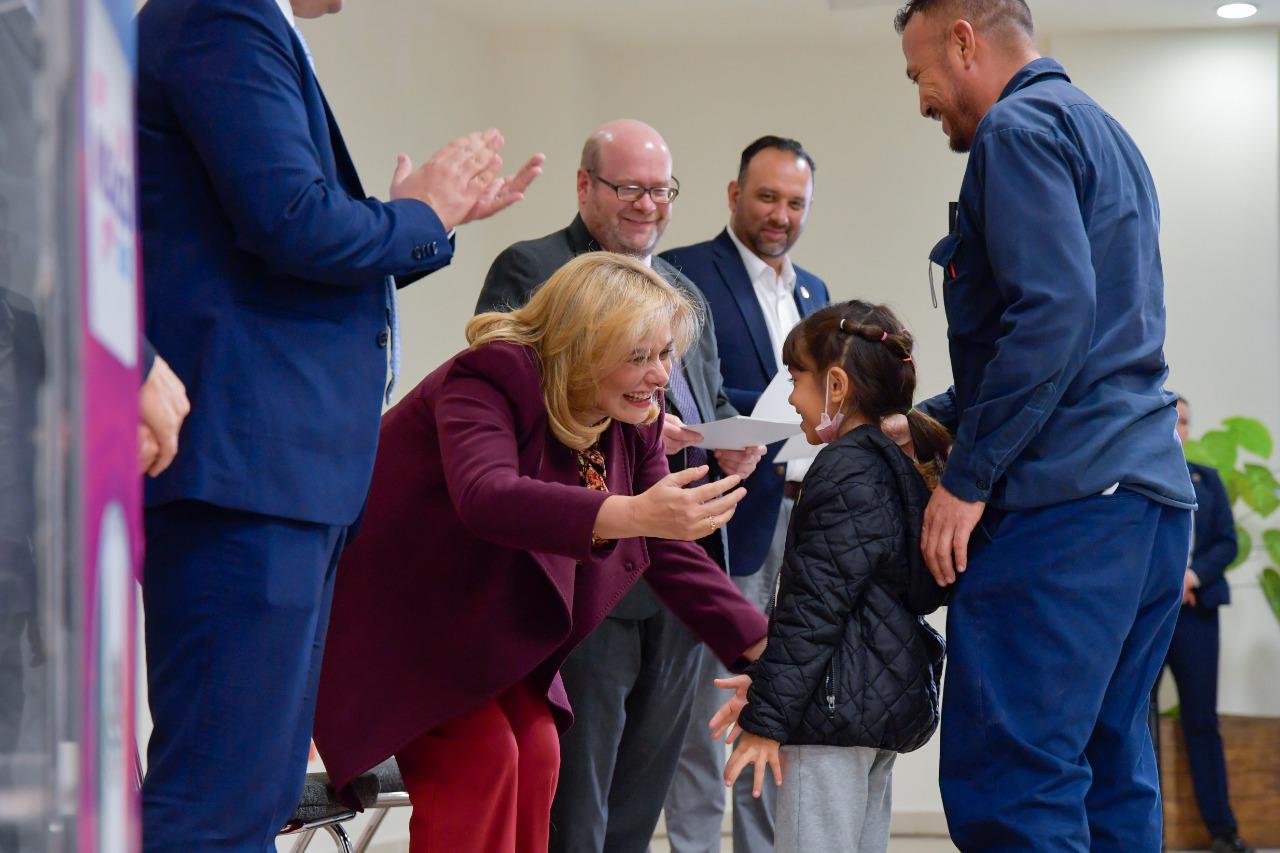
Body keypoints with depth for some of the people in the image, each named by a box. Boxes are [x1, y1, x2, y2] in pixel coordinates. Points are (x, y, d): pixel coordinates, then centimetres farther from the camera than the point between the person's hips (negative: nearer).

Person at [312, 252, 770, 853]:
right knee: (477, 754, -19)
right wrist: (630, 514, -61)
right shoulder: (488, 378, -27)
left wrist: (764, 648, -10)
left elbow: (670, 552, 1)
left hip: (478, 623, 8)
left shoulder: (634, 420, -4)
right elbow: (486, 496, -47)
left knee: (533, 752, -3)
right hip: (390, 613, -8)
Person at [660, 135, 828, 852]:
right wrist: (771, 412, -24)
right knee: (707, 709, -4)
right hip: (728, 521, -7)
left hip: (804, 518, 7)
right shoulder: (685, 275, -4)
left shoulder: (813, 291, 19)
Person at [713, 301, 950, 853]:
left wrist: (768, 718, -15)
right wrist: (763, 683, 18)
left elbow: (814, 605, -19)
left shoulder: (847, 470, -15)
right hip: (889, 698, 11)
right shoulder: (907, 462, 16)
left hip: (837, 706, -11)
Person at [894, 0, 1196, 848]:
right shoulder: (1102, 133, 24)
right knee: (1110, 778, 10)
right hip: (1151, 496, 10)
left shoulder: (1019, 128, -6)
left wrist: (966, 478, -14)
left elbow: (1051, 313, -18)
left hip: (1064, 502, -10)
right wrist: (925, 422, 27)